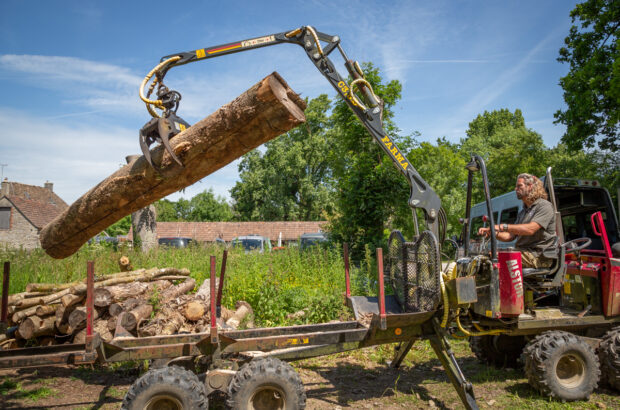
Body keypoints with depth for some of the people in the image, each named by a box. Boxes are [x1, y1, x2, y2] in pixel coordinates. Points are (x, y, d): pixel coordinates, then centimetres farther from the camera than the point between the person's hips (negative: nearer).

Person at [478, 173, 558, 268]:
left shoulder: (545, 206, -3)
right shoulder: (522, 212, 25)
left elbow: (531, 229, -20)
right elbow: (510, 236, 18)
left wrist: (502, 227, -24)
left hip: (539, 257, -8)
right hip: (523, 252, 8)